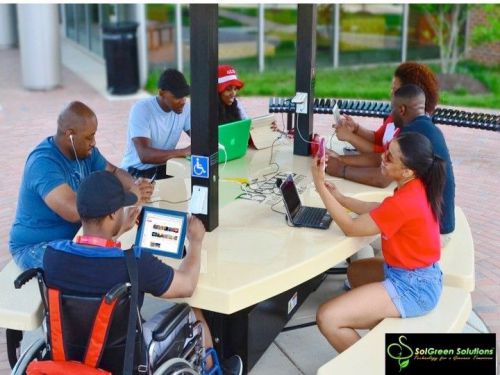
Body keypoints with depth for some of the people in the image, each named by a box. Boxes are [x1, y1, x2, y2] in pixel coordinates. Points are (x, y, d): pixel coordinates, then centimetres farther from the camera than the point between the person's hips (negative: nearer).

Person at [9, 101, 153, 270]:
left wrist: (136, 186, -15)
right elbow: (74, 211, -41)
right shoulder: (44, 163, -29)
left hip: (72, 236, 8)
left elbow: (114, 173, 9)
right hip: (35, 247, -8)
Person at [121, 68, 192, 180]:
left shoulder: (185, 108, -4)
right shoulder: (141, 110, -21)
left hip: (164, 167, 6)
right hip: (137, 172, -6)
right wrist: (184, 152, -42)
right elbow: (144, 155, -31)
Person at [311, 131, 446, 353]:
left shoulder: (404, 202, -29)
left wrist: (320, 187, -16)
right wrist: (340, 197, 5)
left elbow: (351, 228, -18)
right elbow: (380, 211, 14)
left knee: (327, 318, -18)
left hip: (412, 287, -10)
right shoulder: (415, 187, -1)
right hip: (417, 275, 10)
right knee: (355, 271, 34)